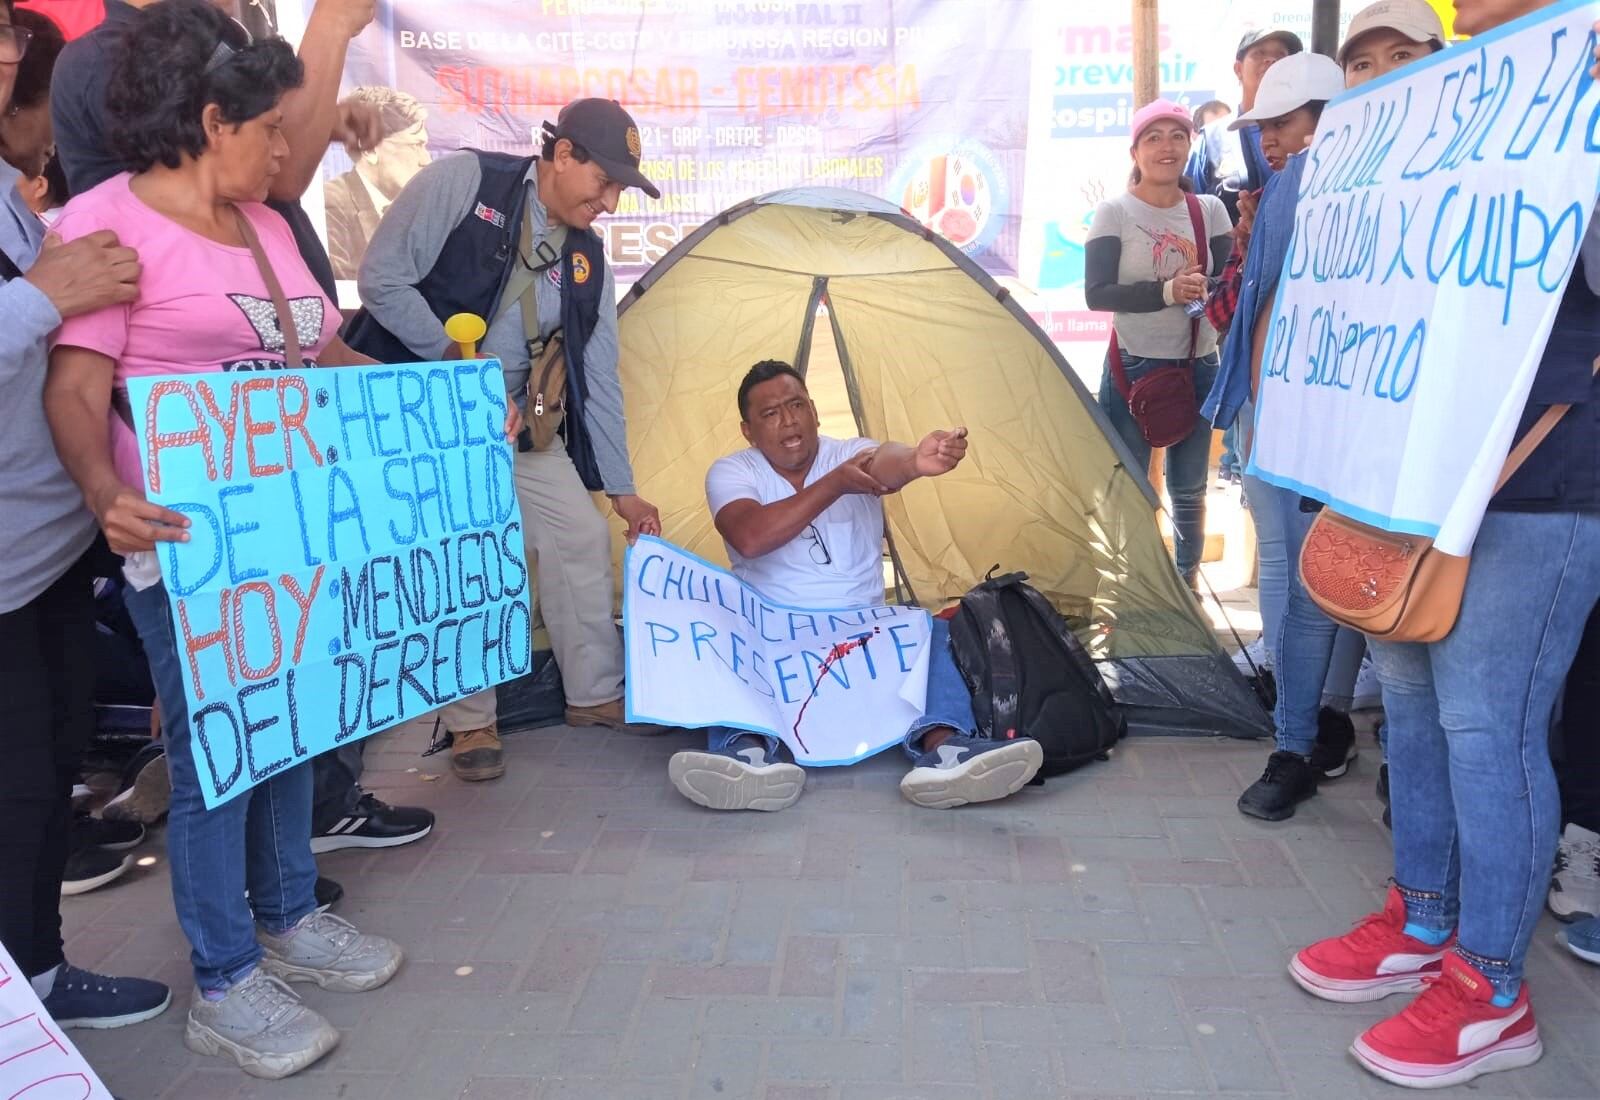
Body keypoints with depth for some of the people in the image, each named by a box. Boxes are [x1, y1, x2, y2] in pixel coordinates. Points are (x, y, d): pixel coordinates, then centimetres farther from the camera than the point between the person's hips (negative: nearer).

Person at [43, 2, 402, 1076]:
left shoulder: (266, 223, 13)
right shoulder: (106, 220, -10)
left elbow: (325, 353, 21)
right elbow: (75, 392, -17)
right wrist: (106, 493, -36)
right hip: (190, 547, -7)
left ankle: (289, 919, 37)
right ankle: (224, 986, 19)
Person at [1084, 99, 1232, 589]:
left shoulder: (1210, 210, 3)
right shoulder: (1114, 212, -6)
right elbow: (1097, 293, -15)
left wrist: (1208, 290, -24)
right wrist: (1167, 292, -26)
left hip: (1199, 369, 3)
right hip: (1132, 369, -3)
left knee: (1189, 491, 12)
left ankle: (1188, 583, 28)